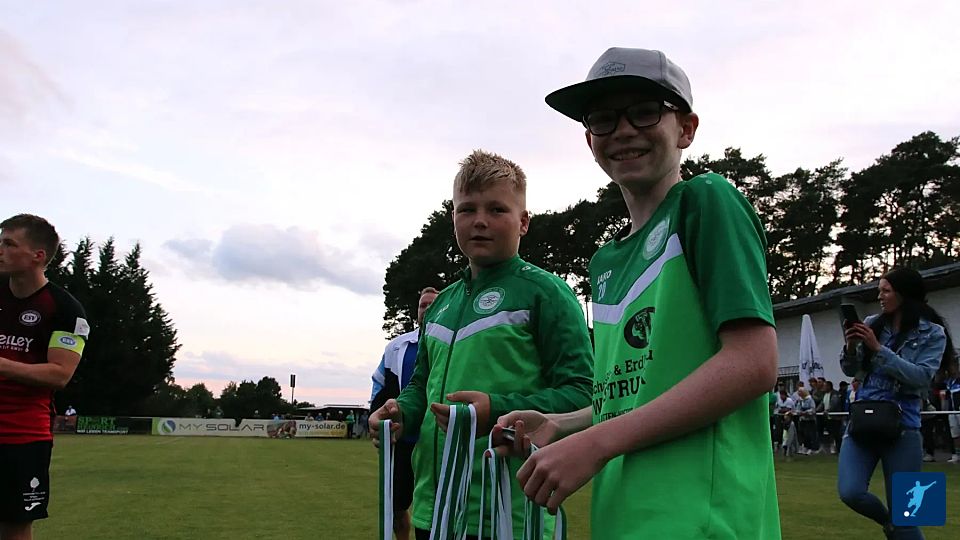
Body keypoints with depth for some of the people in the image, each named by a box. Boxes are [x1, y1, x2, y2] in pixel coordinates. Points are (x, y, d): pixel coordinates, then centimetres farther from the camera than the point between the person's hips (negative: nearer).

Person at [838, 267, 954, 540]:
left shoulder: (932, 333, -1)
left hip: (902, 425, -2)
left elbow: (922, 377, -14)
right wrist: (851, 346, -12)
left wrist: (878, 348, -18)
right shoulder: (872, 324, 6)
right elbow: (851, 370, 8)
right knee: (850, 493, -13)